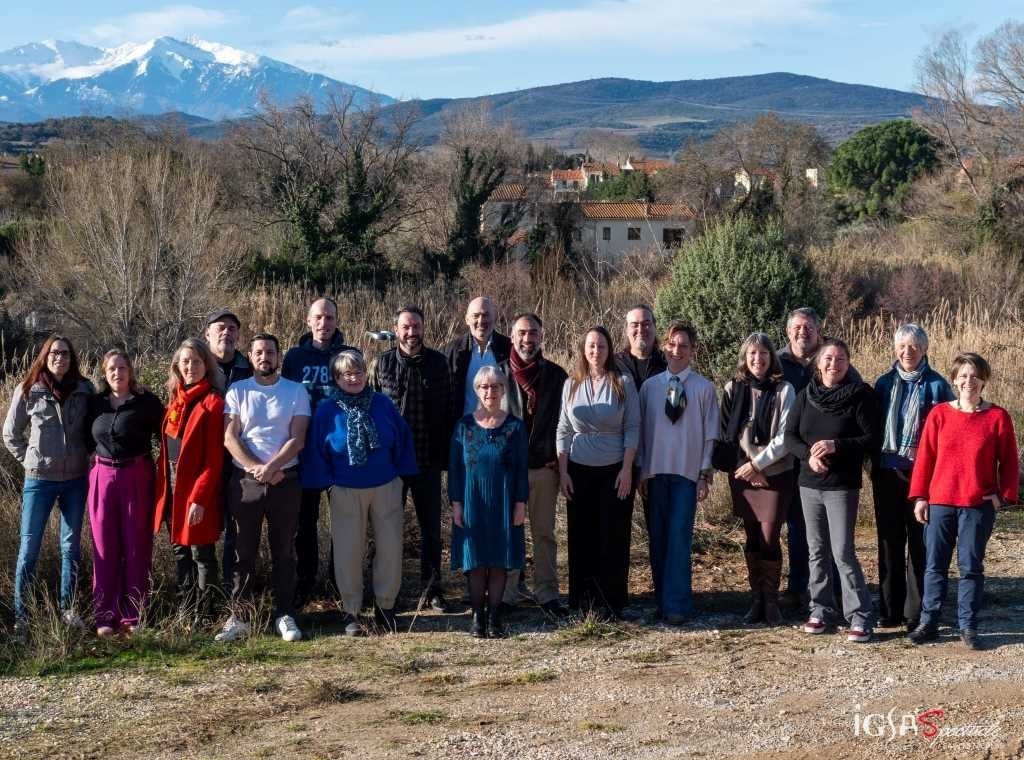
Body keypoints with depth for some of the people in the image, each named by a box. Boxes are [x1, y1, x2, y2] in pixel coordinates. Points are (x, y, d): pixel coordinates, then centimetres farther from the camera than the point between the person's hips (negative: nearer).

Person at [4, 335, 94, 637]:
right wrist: (29, 460, 1)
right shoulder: (28, 390, -5)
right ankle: (20, 614, 7)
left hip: (76, 479, 2)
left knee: (71, 546, 9)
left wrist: (85, 458, 3)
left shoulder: (84, 390, -1)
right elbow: (11, 434, 6)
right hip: (39, 480, -2)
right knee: (28, 547, 0)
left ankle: (68, 608, 20)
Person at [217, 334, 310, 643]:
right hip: (245, 480, 0)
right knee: (244, 551, 4)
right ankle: (238, 617, 8)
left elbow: (297, 439, -4)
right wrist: (256, 468, -14)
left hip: (285, 479, 0)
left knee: (284, 551, 5)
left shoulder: (296, 391, 4)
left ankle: (284, 615, 11)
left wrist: (271, 468, -16)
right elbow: (230, 438, -2)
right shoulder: (237, 391, 6)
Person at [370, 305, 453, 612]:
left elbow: (447, 408, 5)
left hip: (428, 459, 1)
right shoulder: (382, 363, -1)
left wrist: (446, 454, 0)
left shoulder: (437, 362, 2)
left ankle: (432, 589, 17)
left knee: (431, 526, 7)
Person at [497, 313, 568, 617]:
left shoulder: (556, 375, 4)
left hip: (545, 467, 1)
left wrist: (557, 459, -2)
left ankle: (546, 593, 15)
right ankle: (505, 594, 13)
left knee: (544, 533, 8)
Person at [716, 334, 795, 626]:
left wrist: (757, 463, -11)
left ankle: (771, 600, 9)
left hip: (775, 474, -3)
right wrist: (738, 466, -2)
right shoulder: (733, 388, 4)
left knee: (769, 539, -5)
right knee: (752, 539, 8)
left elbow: (785, 436, -9)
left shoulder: (783, 390, -5)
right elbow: (726, 431, 7)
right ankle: (756, 600, 17)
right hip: (742, 474, 3)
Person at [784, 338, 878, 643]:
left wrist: (836, 446, -21)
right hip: (809, 483, 5)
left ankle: (860, 618, -4)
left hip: (842, 486, -5)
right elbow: (790, 435, 6)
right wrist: (808, 454, -13)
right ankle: (820, 610, 21)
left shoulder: (860, 395, -6)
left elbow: (871, 437, -9)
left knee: (843, 552, -9)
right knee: (817, 550, 11)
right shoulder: (806, 395, 7)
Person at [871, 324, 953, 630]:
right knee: (889, 541, 8)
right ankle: (890, 609, 16)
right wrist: (874, 465, 6)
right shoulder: (884, 384, 9)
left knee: (920, 544, -1)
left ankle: (917, 613, 4)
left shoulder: (937, 385, -1)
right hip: (887, 473, 4)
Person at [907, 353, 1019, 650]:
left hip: (979, 505, -1)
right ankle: (928, 623, 15)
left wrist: (1004, 494, -5)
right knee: (934, 566, 7)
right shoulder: (939, 414, 1)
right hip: (939, 502, 1)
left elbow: (1009, 462, 4)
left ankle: (968, 627, 14)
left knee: (971, 567, 5)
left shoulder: (997, 417, -2)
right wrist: (920, 496, 1)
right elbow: (925, 457, 3)